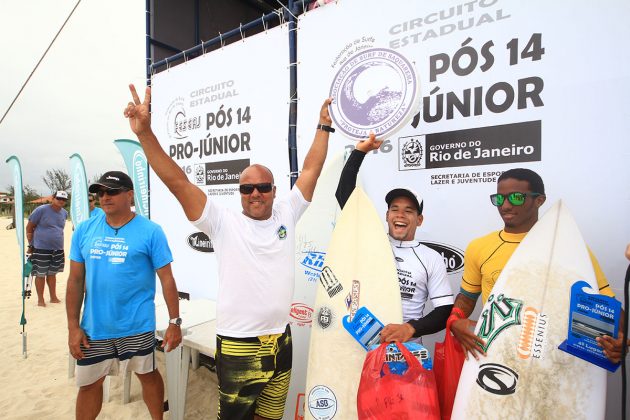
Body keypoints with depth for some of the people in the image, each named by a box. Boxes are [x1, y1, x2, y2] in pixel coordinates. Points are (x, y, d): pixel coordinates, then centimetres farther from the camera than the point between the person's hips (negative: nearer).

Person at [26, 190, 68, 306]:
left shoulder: (64, 213, 6)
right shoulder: (41, 210, -10)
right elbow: (29, 228, -5)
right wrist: (31, 245, -5)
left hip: (57, 249, 5)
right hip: (41, 249, -5)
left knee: (52, 273, 16)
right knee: (41, 274, 4)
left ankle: (53, 297, 25)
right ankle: (40, 299, 17)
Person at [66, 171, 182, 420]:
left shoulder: (150, 231, -12)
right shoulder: (84, 230, 1)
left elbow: (167, 279, -9)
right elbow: (76, 280, 5)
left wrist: (175, 322, -9)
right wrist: (73, 326, 2)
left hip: (137, 326, -3)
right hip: (94, 326, 3)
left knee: (147, 374, 16)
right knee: (88, 383, 18)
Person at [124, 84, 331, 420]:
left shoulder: (286, 213, 2)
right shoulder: (224, 222, -8)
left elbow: (310, 170, 5)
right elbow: (178, 183, -15)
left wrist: (324, 126, 7)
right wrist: (145, 134, -23)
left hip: (281, 342, 4)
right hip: (238, 346, -3)